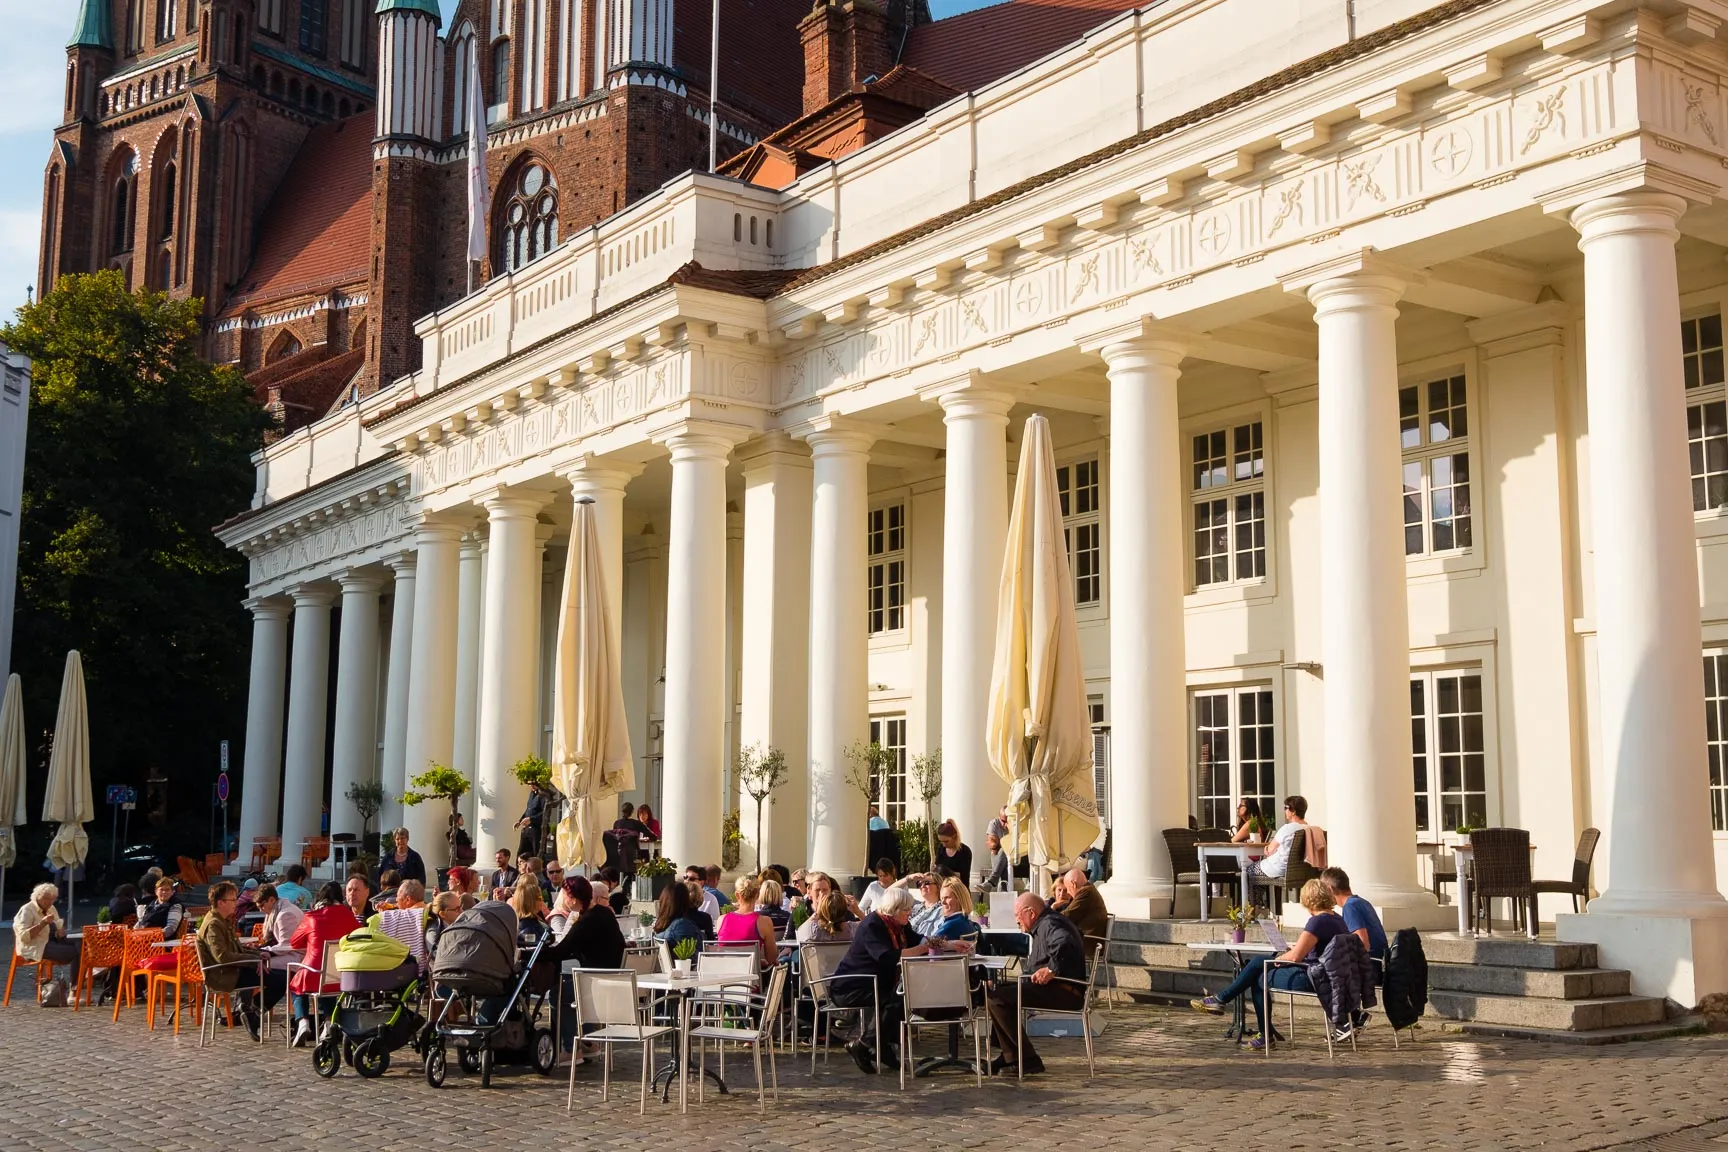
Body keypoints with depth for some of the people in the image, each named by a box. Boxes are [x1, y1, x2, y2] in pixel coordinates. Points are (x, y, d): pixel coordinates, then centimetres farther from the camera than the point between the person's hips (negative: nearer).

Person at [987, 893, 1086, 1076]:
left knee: (996, 999, -20)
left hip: (1064, 991, -12)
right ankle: (1008, 1056, 17)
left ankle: (1028, 1061, -17)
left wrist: (1051, 970, -27)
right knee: (999, 990, 24)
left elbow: (1064, 944, -34)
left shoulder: (1050, 924, -11)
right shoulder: (1044, 925, 24)